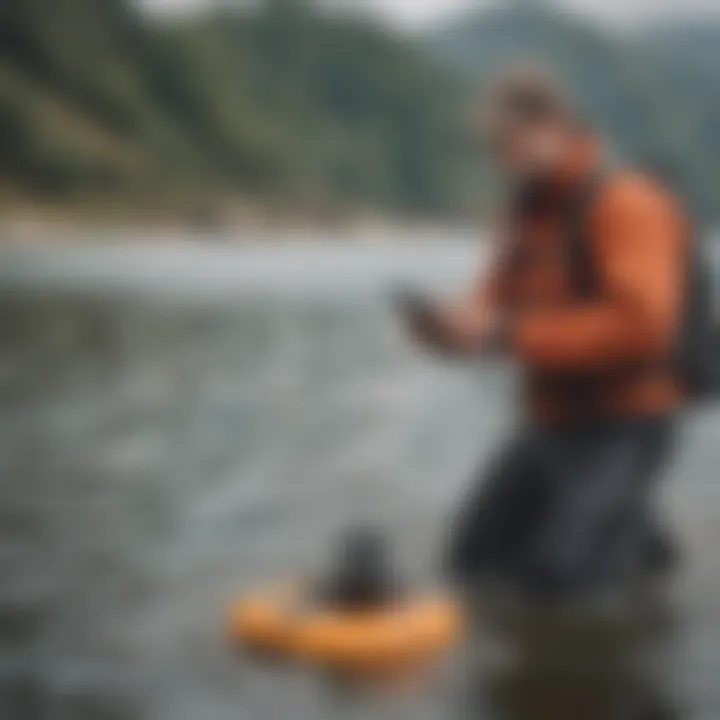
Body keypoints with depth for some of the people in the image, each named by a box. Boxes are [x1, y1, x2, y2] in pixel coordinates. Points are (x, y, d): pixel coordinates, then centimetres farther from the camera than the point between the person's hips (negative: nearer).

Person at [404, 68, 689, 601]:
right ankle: (600, 516, 20)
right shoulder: (528, 211, 9)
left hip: (626, 426, -8)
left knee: (554, 576, -20)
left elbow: (637, 326, -28)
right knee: (472, 559, 7)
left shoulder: (629, 203, -17)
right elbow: (496, 302, 12)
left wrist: (509, 337, -29)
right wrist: (456, 325, -13)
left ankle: (634, 526, 9)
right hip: (551, 423, 8)